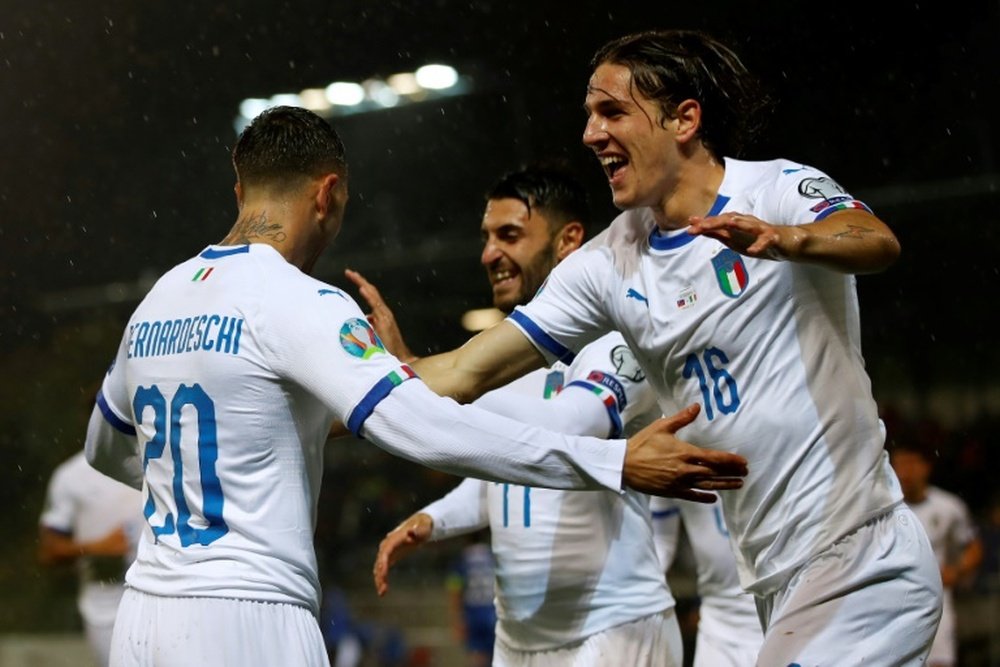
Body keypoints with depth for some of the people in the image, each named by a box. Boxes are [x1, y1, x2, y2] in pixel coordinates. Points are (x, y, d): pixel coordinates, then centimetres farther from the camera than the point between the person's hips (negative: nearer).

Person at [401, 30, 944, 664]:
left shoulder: (777, 189, -8)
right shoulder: (610, 262, 9)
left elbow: (877, 241, -30)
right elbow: (463, 374, 8)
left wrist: (789, 240, -50)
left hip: (864, 557, -7)